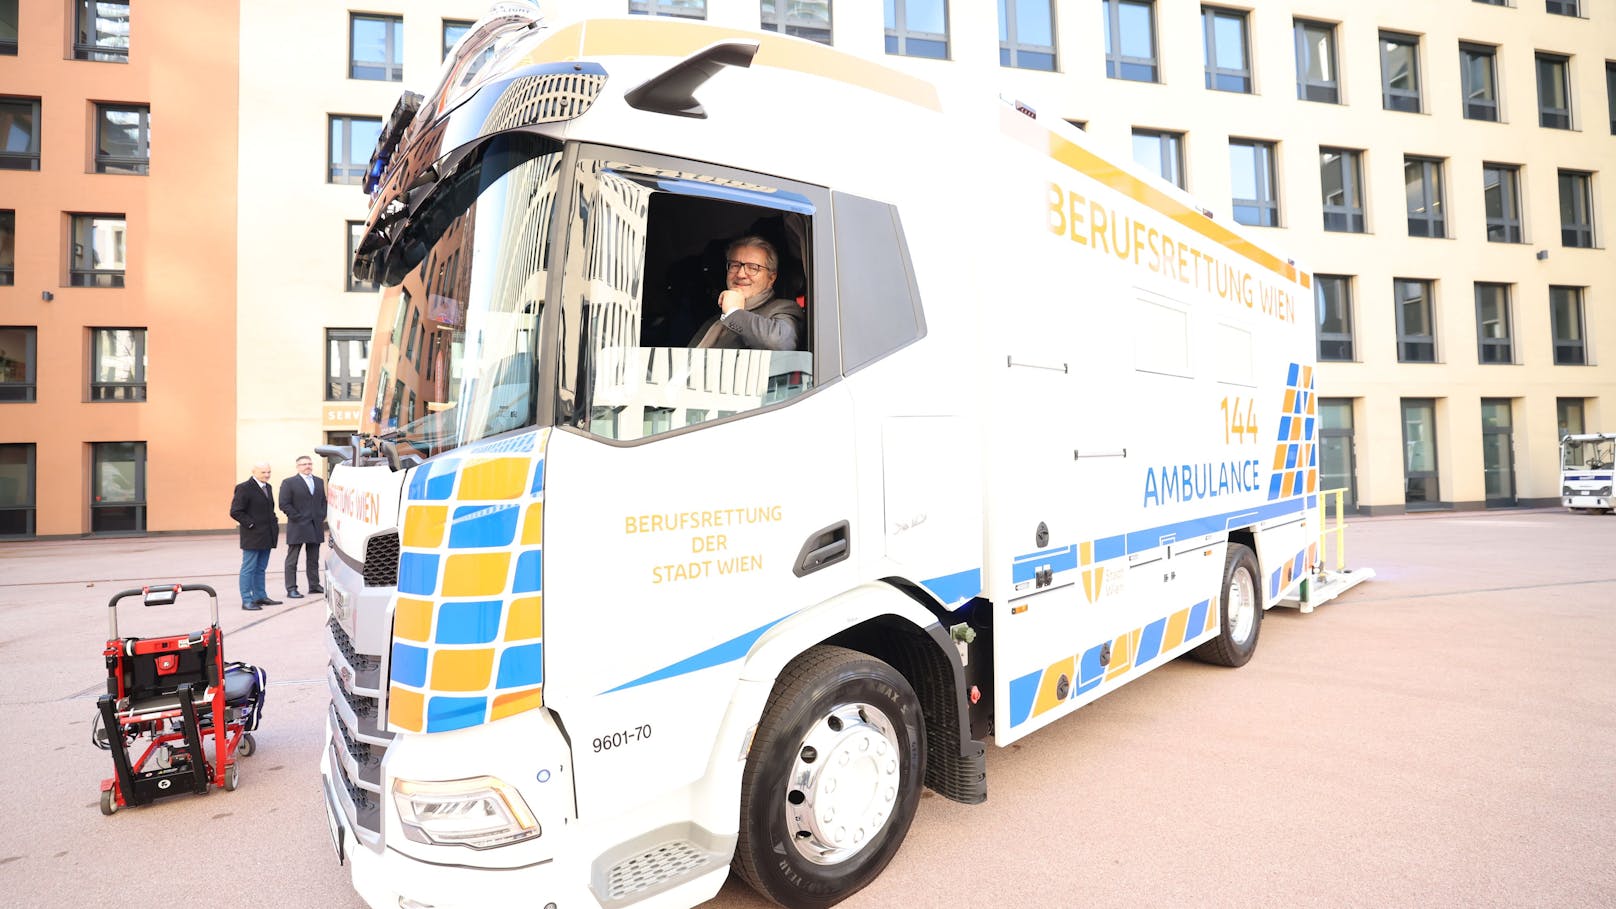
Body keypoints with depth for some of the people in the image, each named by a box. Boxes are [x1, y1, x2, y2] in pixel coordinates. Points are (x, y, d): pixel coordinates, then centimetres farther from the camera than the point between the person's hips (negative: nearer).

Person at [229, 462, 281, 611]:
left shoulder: (267, 487, 15)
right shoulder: (244, 488, -11)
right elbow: (235, 512, -14)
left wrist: (274, 521, 12)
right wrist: (250, 524, -15)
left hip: (267, 536, 8)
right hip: (252, 537, -8)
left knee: (261, 568, 14)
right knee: (249, 569, -2)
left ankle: (260, 597, 21)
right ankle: (247, 601, 2)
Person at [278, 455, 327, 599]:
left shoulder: (319, 482, 14)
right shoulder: (289, 482, -3)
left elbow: (323, 501, 18)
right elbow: (284, 504, -9)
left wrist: (322, 516, 4)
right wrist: (297, 517, -13)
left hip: (316, 527, 5)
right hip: (297, 527, -5)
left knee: (313, 559, 12)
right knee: (292, 560, 0)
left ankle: (314, 585, 20)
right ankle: (291, 589, 3)